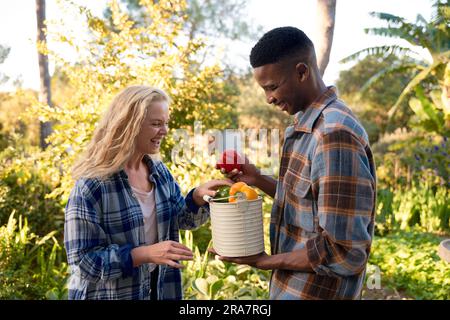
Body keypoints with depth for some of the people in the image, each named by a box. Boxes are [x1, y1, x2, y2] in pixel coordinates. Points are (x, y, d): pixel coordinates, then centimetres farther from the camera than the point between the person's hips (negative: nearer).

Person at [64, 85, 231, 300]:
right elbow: (82, 260, -21)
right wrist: (145, 254, -28)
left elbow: (180, 219, 9)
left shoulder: (159, 171, 0)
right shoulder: (91, 185, -21)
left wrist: (198, 196, -11)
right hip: (109, 294, -6)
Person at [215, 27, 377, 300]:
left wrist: (265, 262, -17)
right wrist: (258, 179, 1)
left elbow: (344, 251, -26)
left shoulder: (335, 134, -25)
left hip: (314, 291, -8)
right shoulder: (307, 124, 5)